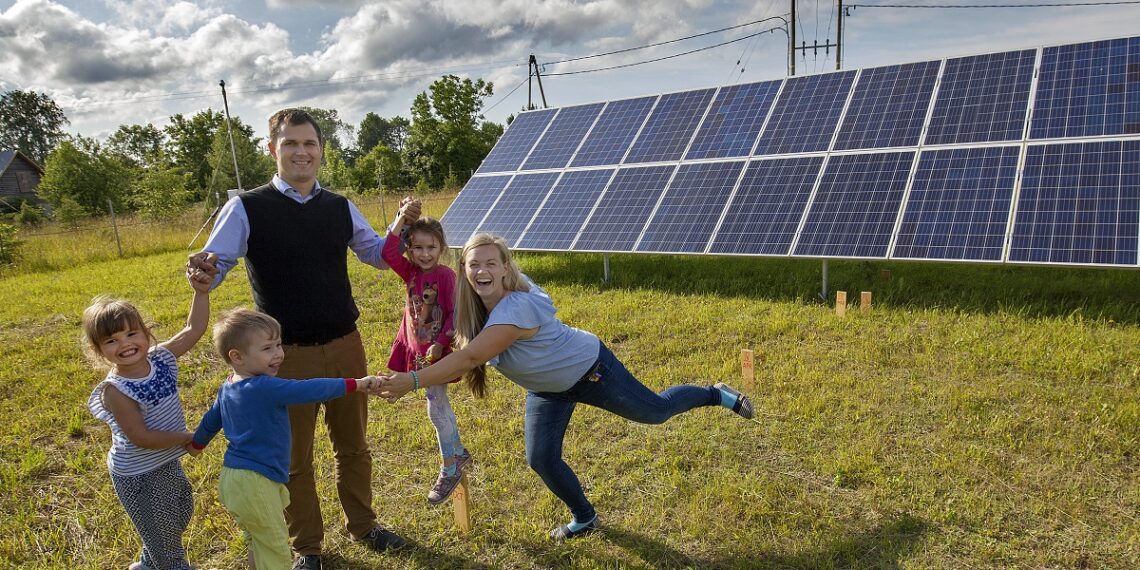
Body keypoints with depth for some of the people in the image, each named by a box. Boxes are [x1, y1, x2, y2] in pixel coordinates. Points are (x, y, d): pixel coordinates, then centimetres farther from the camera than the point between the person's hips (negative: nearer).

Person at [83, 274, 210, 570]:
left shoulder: (161, 358, -12)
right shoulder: (115, 391, -28)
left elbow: (193, 330, -8)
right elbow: (141, 437, -28)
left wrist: (201, 291, -19)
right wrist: (189, 438, -20)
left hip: (168, 464, 8)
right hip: (137, 476, -8)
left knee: (179, 516, 28)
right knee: (163, 534, 10)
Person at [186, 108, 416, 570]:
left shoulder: (340, 207, 4)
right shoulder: (247, 208, -8)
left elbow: (378, 255, 14)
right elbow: (211, 263, -10)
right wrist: (204, 272, -34)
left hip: (346, 346, 4)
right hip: (288, 355, -3)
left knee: (353, 444, 18)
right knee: (294, 456, 12)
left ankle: (362, 524, 39)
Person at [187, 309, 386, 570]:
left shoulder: (227, 388, 8)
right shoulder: (265, 388, -24)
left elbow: (211, 419, 24)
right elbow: (308, 390, -29)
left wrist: (196, 443, 43)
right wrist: (354, 384, -24)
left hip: (233, 479, 10)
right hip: (255, 483, -10)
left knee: (259, 545, 26)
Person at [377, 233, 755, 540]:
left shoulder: (516, 308, -40)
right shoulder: (474, 306, -14)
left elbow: (471, 358, -47)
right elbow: (466, 354, -3)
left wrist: (412, 381, -49)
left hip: (590, 370, -7)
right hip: (547, 388, 7)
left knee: (656, 410, 11)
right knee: (541, 460, 2)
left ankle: (717, 395, 41)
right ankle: (585, 519, 29)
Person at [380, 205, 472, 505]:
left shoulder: (445, 275, -15)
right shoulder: (410, 272, 1)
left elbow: (454, 315, -15)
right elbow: (388, 253, -14)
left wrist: (440, 343, -22)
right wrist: (402, 219, -16)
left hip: (437, 350, -6)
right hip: (415, 348, 6)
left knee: (436, 409, 0)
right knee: (439, 406, 17)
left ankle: (450, 469, 14)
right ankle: (459, 453, 34)